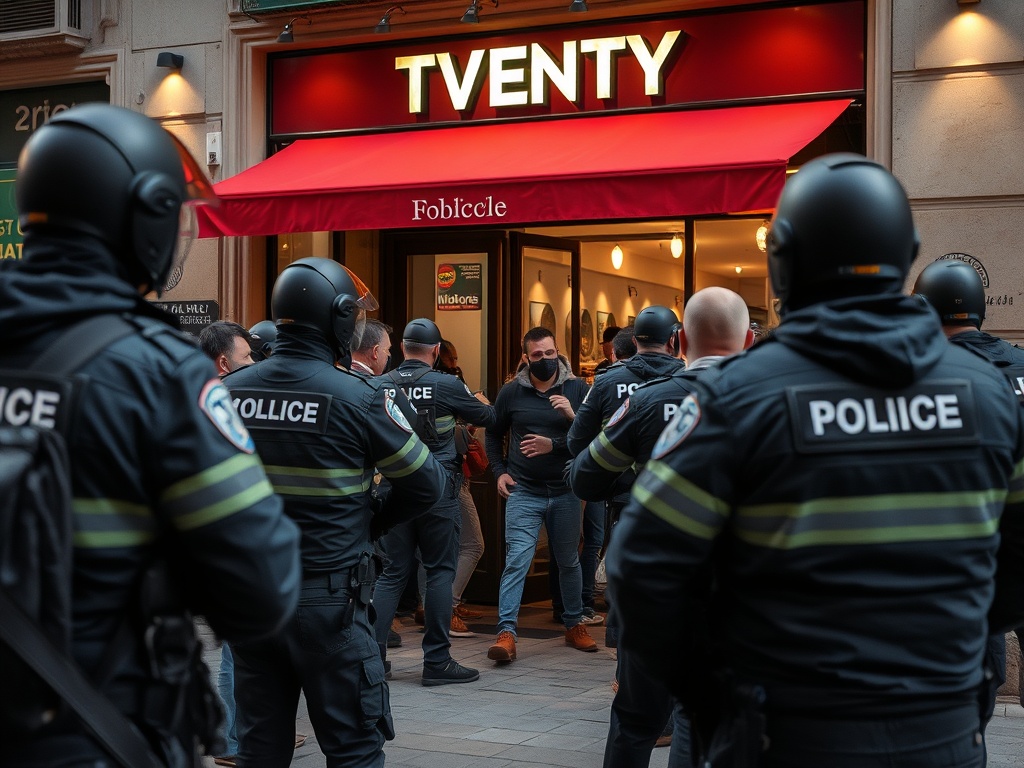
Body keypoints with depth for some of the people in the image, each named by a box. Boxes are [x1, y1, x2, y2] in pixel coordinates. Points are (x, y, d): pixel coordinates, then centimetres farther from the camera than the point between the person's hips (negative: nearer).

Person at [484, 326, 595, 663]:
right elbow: (493, 433, 14)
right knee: (516, 560, -11)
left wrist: (573, 417, -25)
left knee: (569, 561, 14)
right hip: (523, 492, -1)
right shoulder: (511, 392, 1)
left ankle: (574, 625, 30)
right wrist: (499, 471, 4)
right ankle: (506, 633, -12)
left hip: (565, 492, 1)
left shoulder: (577, 389, -1)